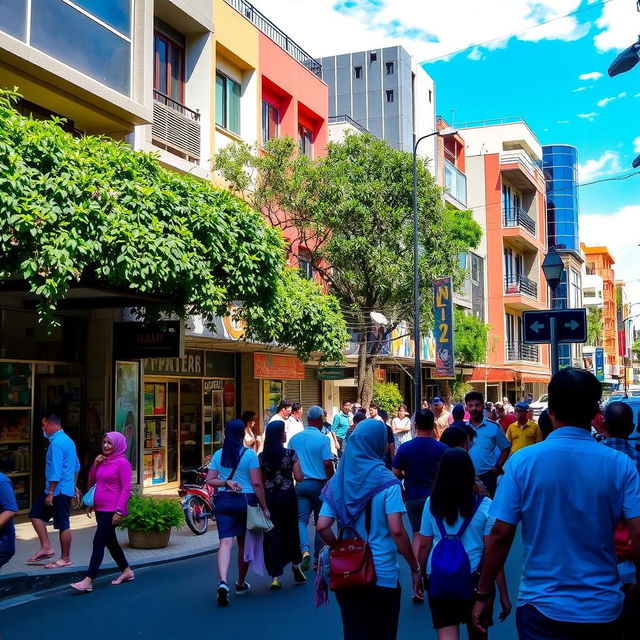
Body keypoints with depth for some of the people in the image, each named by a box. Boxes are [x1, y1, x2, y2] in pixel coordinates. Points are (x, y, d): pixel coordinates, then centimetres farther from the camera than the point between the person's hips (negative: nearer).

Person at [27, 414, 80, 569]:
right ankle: (46, 547, 12)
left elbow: (56, 471, -23)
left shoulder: (56, 443, -18)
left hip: (59, 490, -10)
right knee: (36, 514, 13)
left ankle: (65, 559, 7)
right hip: (67, 487, 10)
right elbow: (76, 466, 20)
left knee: (63, 525, -1)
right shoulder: (67, 440, 14)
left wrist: (50, 493, -20)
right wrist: (74, 486, 25)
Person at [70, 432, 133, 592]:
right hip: (100, 509, 9)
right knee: (110, 542, 16)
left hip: (112, 510, -8)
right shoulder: (102, 461, 12)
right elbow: (91, 482, 17)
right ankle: (126, 571, 30)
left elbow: (126, 488, -15)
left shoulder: (122, 463, -11)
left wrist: (119, 511, -21)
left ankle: (88, 581, -11)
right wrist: (95, 465, 1)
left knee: (98, 543, -11)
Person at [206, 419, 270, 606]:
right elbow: (256, 483, -9)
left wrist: (226, 482, -5)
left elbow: (209, 480, 2)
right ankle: (241, 584, 27)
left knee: (225, 543, -4)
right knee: (244, 543, 14)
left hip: (223, 501, 2)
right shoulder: (249, 454, -7)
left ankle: (223, 582, -26)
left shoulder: (218, 455, 5)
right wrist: (264, 507, -5)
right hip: (246, 501, -2)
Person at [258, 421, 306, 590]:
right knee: (291, 531, 18)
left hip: (269, 498, 2)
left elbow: (260, 481, 2)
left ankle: (275, 577, 1)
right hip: (287, 496, -2)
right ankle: (296, 565, 29)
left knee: (272, 534, 4)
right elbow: (299, 477, -10)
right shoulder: (290, 454, -9)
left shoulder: (262, 456, -1)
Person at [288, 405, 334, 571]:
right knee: (320, 521, 11)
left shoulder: (295, 439, 3)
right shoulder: (323, 439, -9)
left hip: (300, 484, 2)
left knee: (301, 520, 5)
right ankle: (318, 558, 16)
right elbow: (327, 464, -13)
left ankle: (305, 550, -18)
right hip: (319, 484, -2)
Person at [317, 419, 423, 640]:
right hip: (383, 575, -3)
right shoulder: (386, 481, -11)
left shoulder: (338, 481, 1)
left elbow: (322, 527, -6)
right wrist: (415, 568, -9)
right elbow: (396, 530, -18)